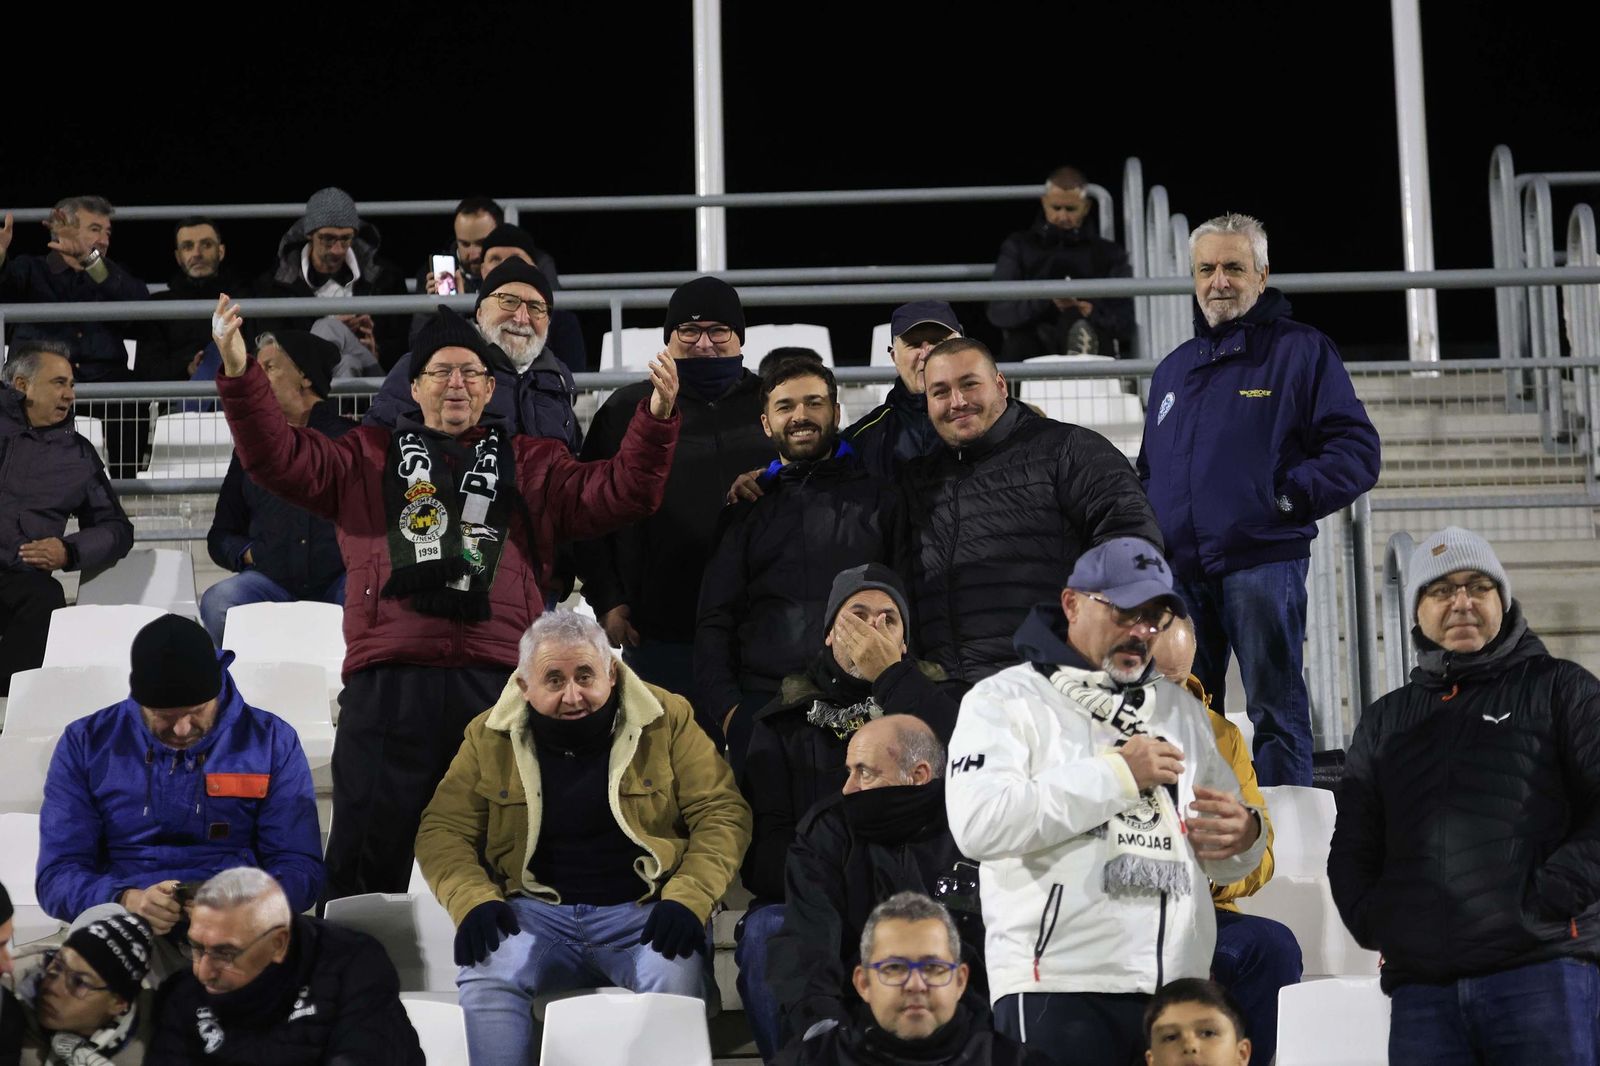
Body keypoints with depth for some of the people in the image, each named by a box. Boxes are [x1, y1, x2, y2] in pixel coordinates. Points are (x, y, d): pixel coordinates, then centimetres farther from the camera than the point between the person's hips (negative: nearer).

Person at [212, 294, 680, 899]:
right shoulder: (369, 459, 20)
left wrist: (656, 420, -7)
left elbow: (616, 495, 9)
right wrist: (239, 377, -6)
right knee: (368, 854, -1)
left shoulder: (533, 465, 21)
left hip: (499, 682, 1)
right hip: (387, 683, 0)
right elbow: (279, 458, 8)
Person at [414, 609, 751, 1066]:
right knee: (484, 972, -31)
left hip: (642, 911, -1)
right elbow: (444, 829, 8)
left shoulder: (665, 719, 2)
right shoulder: (491, 735, 7)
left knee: (674, 974, -34)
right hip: (537, 913, 2)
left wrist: (687, 899, -15)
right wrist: (473, 901, -11)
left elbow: (721, 812, 1)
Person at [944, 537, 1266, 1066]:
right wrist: (1118, 773, -12)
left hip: (1178, 989, 5)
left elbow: (1226, 864, 24)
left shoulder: (1182, 709, 21)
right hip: (1058, 986, -5)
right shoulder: (1006, 699, 3)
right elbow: (978, 824, -15)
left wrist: (1242, 838, -1)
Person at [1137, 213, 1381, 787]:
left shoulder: (1301, 351, 4)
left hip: (1261, 562, -5)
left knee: (1275, 713, -4)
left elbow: (1357, 452, -3)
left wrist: (1287, 497, -13)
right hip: (1177, 571, 6)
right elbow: (1149, 472, 28)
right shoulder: (1172, 368, 22)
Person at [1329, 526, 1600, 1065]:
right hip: (1420, 989, 4)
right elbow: (1352, 847, 21)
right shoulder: (1385, 720, 23)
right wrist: (1373, 921, 3)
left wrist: (1549, 898, -12)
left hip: (1543, 970, -3)